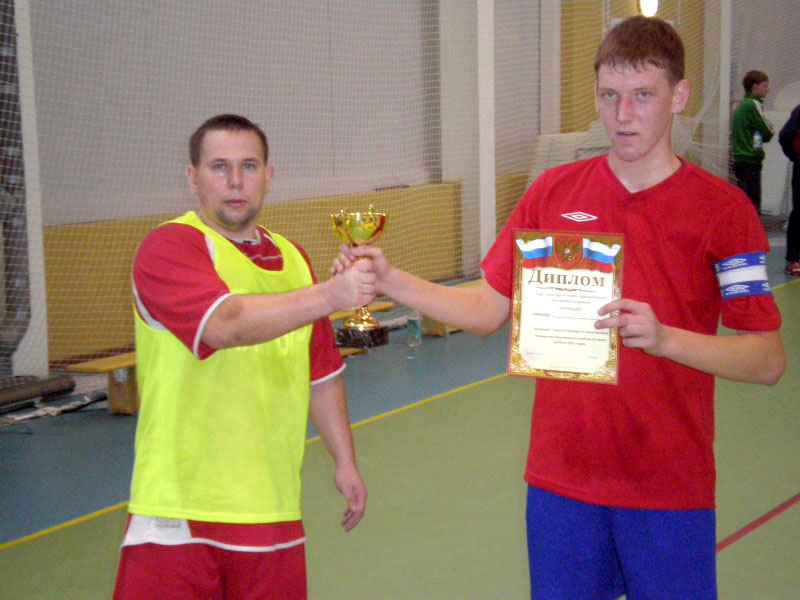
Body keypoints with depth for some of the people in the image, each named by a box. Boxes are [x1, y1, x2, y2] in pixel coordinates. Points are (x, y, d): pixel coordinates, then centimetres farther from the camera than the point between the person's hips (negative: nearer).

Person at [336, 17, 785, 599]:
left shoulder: (723, 207, -7)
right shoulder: (554, 192, 3)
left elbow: (769, 361, -10)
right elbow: (488, 310, 7)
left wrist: (665, 337, -26)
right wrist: (390, 280, -6)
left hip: (670, 488, -2)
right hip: (562, 478, 3)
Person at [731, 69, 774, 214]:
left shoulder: (741, 105, 17)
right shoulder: (753, 104, -10)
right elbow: (768, 133, -9)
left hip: (739, 160, 9)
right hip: (751, 162, -9)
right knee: (753, 207, -10)